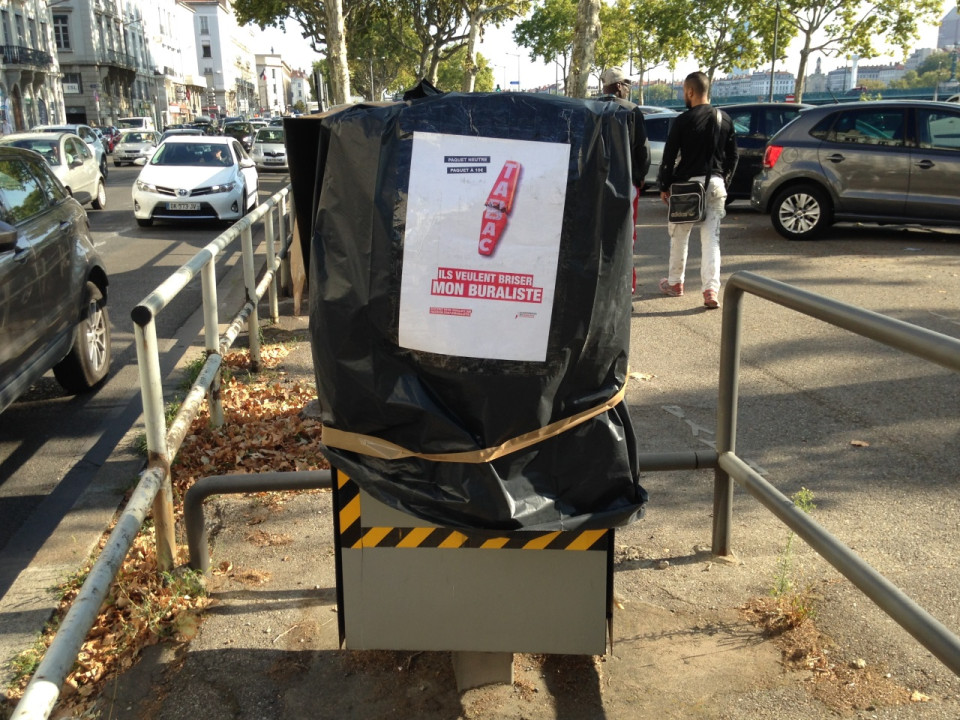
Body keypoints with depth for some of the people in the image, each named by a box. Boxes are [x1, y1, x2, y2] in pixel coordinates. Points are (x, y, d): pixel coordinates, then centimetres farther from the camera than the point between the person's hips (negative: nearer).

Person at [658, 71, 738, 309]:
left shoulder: (683, 120, -9)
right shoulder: (725, 119, 7)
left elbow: (669, 156, -7)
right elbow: (733, 156, 11)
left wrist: (664, 186, 3)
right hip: (715, 184, 4)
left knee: (679, 236, 12)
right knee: (711, 238, 3)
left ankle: (674, 283, 24)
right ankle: (711, 290, -7)